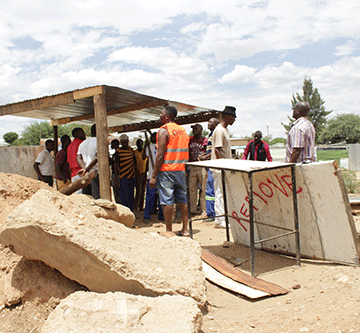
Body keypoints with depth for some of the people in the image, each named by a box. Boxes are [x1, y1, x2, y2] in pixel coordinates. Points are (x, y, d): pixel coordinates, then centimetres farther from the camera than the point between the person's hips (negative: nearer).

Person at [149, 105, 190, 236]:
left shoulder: (164, 130, -8)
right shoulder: (183, 130, 14)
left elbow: (160, 155, -15)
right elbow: (186, 153, 13)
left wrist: (153, 176, -13)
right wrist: (185, 169, 17)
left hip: (167, 170, -7)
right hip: (181, 170, 7)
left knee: (167, 201, -2)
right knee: (183, 200, 11)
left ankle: (169, 231, 2)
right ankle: (185, 229, 15)